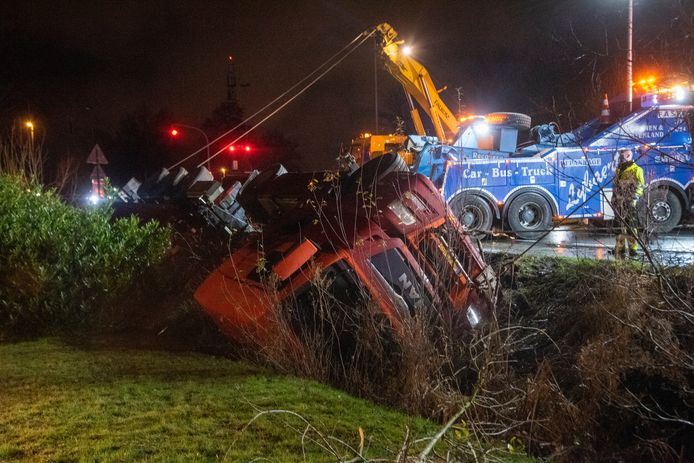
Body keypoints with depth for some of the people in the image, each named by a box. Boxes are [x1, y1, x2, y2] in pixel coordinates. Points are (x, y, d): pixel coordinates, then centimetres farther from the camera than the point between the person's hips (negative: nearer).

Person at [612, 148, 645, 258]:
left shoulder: (636, 170, -3)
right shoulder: (619, 169, 19)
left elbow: (639, 187, -6)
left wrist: (632, 197, -16)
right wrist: (614, 199, 19)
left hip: (629, 203, -7)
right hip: (618, 203, 7)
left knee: (630, 227, -8)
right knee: (620, 226, 9)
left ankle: (633, 249, -5)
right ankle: (620, 248, 15)